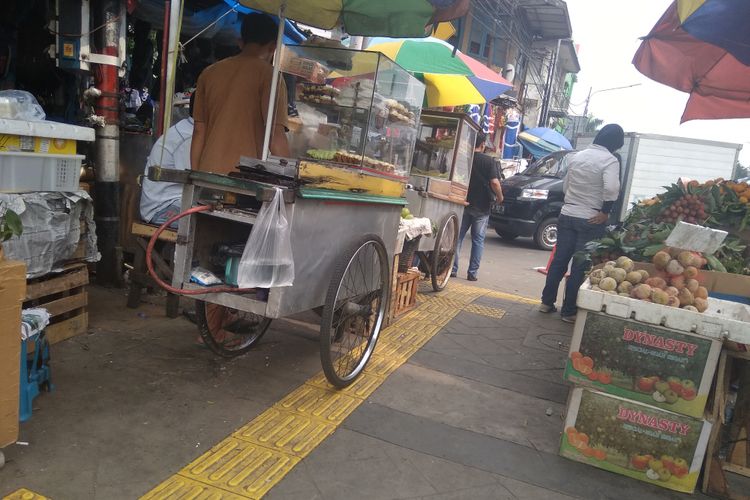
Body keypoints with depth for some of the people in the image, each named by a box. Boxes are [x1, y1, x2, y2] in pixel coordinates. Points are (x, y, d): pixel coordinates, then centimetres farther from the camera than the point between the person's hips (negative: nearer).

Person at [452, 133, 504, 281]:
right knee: (478, 240, 5)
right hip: (482, 207, -2)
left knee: (458, 236, 9)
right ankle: (472, 272, 6)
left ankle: (452, 269, 8)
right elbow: (494, 182, -16)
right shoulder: (488, 161, -9)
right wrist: (500, 197, 0)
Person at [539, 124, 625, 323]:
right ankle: (568, 311, 8)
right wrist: (605, 212, -14)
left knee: (559, 261, 13)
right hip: (591, 220, -5)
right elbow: (611, 189, -26)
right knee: (580, 267, 2)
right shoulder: (610, 160, -11)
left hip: (567, 215, 5)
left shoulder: (576, 156, 9)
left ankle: (547, 302, 20)